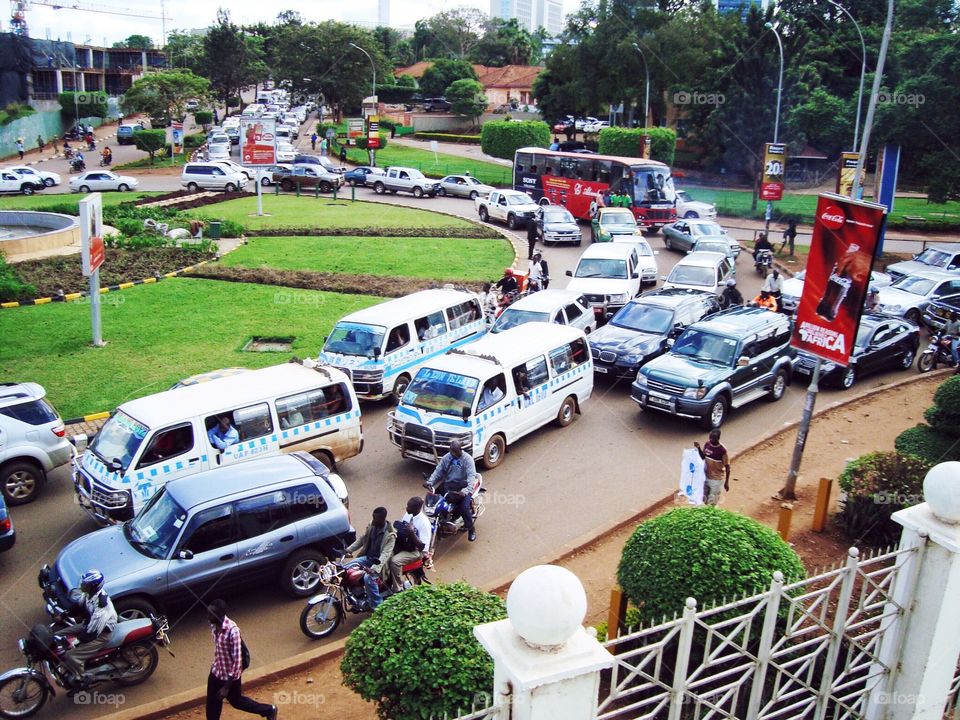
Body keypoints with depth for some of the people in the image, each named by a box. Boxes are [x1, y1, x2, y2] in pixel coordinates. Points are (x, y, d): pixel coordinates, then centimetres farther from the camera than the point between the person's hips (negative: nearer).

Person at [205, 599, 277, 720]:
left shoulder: (232, 631, -34)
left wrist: (226, 687, -25)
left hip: (230, 675, -6)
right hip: (216, 671, 6)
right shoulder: (213, 625, -10)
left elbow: (237, 660, -29)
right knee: (212, 705, 16)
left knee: (236, 701, 16)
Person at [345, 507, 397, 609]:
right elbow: (362, 539, 10)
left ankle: (377, 606, -17)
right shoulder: (372, 525, -2)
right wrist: (349, 550, -1)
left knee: (368, 578, -32)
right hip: (367, 557, 7)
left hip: (379, 561, -7)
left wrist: (374, 568, -41)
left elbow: (385, 554, -28)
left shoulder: (390, 534, -22)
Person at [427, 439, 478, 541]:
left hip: (462, 487, -5)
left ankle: (471, 529, -2)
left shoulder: (467, 459, -8)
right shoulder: (446, 458, 8)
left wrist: (467, 489, -35)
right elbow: (438, 471, 7)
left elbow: (471, 475, -19)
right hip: (448, 485, 5)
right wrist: (430, 482, -11)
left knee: (464, 507, -24)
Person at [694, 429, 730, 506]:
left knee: (712, 502, 6)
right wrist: (698, 448, -9)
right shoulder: (707, 444, -6)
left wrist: (726, 482, -13)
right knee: (704, 499, 19)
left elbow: (727, 467, -15)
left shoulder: (722, 450, -23)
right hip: (706, 476, 6)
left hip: (716, 479, -6)